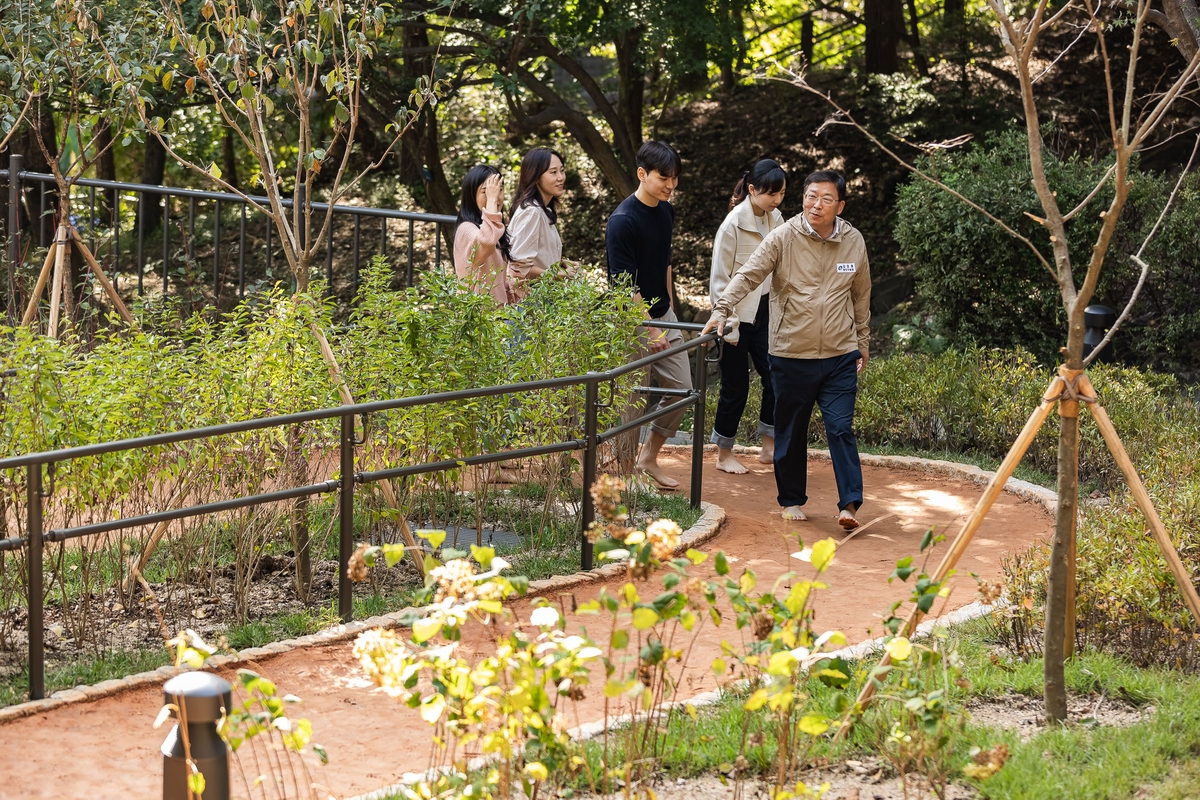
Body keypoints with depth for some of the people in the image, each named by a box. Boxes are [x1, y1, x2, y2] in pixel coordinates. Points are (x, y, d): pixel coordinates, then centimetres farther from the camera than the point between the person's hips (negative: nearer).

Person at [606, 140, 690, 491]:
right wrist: (651, 329, -20)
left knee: (682, 389, 10)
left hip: (662, 315, 8)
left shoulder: (666, 211, 7)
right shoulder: (623, 221, -19)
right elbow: (625, 283, -20)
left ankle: (649, 457, 24)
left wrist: (668, 310, 17)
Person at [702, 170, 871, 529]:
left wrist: (862, 343, 20)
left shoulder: (854, 241, 4)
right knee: (791, 432, 10)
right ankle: (792, 500, 24)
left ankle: (849, 504, -3)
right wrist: (722, 309, -28)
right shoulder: (784, 237, -8)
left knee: (841, 429, -5)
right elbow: (748, 275, -13)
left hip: (840, 356, 1)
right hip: (791, 355, -1)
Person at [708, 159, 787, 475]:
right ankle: (724, 455, 18)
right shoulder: (733, 224, -15)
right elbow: (719, 279, -12)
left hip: (764, 313, 6)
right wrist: (728, 325, -14)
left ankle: (769, 447, 17)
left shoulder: (775, 219, 3)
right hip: (738, 317, -6)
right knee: (736, 386, 2)